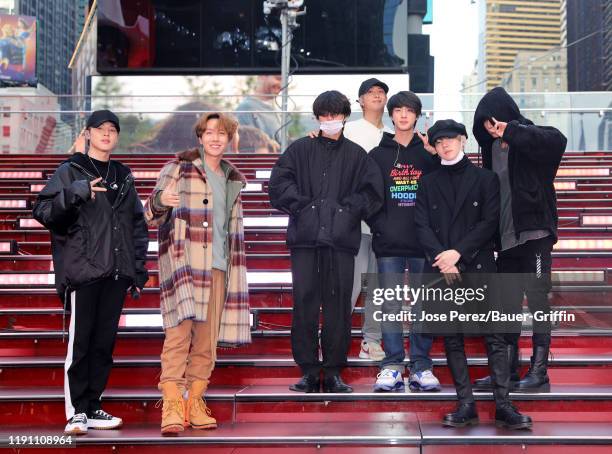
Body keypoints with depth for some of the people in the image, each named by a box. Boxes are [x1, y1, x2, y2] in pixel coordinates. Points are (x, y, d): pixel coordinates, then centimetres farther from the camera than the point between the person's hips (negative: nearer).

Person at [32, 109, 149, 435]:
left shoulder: (123, 176, 19)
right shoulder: (70, 171, 4)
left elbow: (137, 225, 20)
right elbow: (43, 211, -6)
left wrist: (138, 268, 13)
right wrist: (75, 193, -22)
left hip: (116, 272, 5)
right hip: (83, 270, -5)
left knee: (105, 341, 6)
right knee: (80, 340, -9)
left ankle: (92, 408, 13)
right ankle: (76, 412, -5)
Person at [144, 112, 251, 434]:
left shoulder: (233, 179, 20)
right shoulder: (179, 168, 2)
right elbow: (152, 216, -4)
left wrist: (234, 268, 22)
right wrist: (160, 201, -26)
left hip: (218, 267, 6)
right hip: (184, 262, -5)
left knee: (208, 338, 4)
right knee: (180, 329, -16)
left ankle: (195, 402, 11)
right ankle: (171, 405, -17)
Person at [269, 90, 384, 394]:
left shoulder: (356, 155, 14)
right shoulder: (299, 150, 13)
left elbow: (373, 190, 8)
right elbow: (279, 183, 4)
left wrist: (349, 210, -3)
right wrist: (301, 205, -4)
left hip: (342, 240, 0)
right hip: (305, 238, 0)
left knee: (339, 305, 0)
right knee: (304, 302, -2)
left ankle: (333, 372, 8)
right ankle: (308, 371, 5)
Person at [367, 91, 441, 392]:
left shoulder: (429, 153, 8)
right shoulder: (378, 155, 10)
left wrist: (434, 154, -10)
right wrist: (379, 226, -6)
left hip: (423, 242, 0)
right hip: (389, 244, 0)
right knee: (391, 307, 0)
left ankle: (421, 367, 10)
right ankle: (392, 367, 5)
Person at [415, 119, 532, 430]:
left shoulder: (484, 178, 8)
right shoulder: (428, 183, 13)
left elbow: (489, 222, -2)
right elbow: (422, 226, 4)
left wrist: (458, 252, -11)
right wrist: (442, 258, -10)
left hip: (478, 266, -2)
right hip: (441, 269, 2)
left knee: (494, 336, -7)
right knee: (452, 338, 3)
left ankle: (503, 406, -4)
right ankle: (466, 405, 8)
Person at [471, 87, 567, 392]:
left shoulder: (530, 141, -9)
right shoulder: (492, 147, 12)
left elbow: (557, 140, -32)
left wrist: (512, 131, -31)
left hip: (534, 234, -7)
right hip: (506, 238, 7)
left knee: (537, 300, -2)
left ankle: (539, 371, 5)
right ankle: (508, 370, 19)